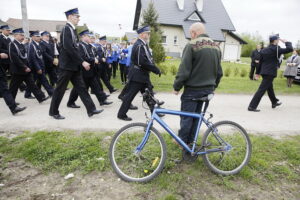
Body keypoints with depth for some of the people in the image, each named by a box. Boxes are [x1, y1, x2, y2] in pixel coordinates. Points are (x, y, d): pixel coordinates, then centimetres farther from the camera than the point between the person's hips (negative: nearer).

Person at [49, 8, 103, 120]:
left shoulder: (72, 29, 13)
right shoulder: (66, 29, -14)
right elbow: (69, 48, -23)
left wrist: (81, 62, 11)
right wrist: (82, 62, -22)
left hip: (74, 66, 9)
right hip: (67, 65, -9)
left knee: (81, 87, 7)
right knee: (60, 89, 3)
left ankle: (91, 109, 10)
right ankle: (53, 112, 18)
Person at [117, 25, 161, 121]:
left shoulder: (143, 44, 13)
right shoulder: (139, 45, -19)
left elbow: (148, 59, 13)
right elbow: (143, 62, -26)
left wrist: (155, 69, 1)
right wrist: (156, 70, -19)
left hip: (143, 75, 10)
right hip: (138, 75, -10)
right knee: (130, 94, 1)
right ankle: (121, 114, 14)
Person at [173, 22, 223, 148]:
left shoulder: (192, 45, -13)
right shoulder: (216, 46, 10)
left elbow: (184, 70, -17)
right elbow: (219, 71, 13)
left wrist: (177, 86, -7)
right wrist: (213, 86, 23)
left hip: (193, 89, -7)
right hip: (208, 89, 7)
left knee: (186, 116, 6)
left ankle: (182, 141, 17)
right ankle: (191, 139, 26)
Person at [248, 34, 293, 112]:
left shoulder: (263, 50, 11)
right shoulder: (276, 49, -11)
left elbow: (260, 62, 14)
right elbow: (290, 49, -13)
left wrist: (258, 72, 19)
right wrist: (286, 42, 5)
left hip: (264, 72, 9)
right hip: (270, 73, -9)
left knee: (270, 88, 23)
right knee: (262, 89, -9)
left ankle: (274, 102, 43)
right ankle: (252, 106, -11)